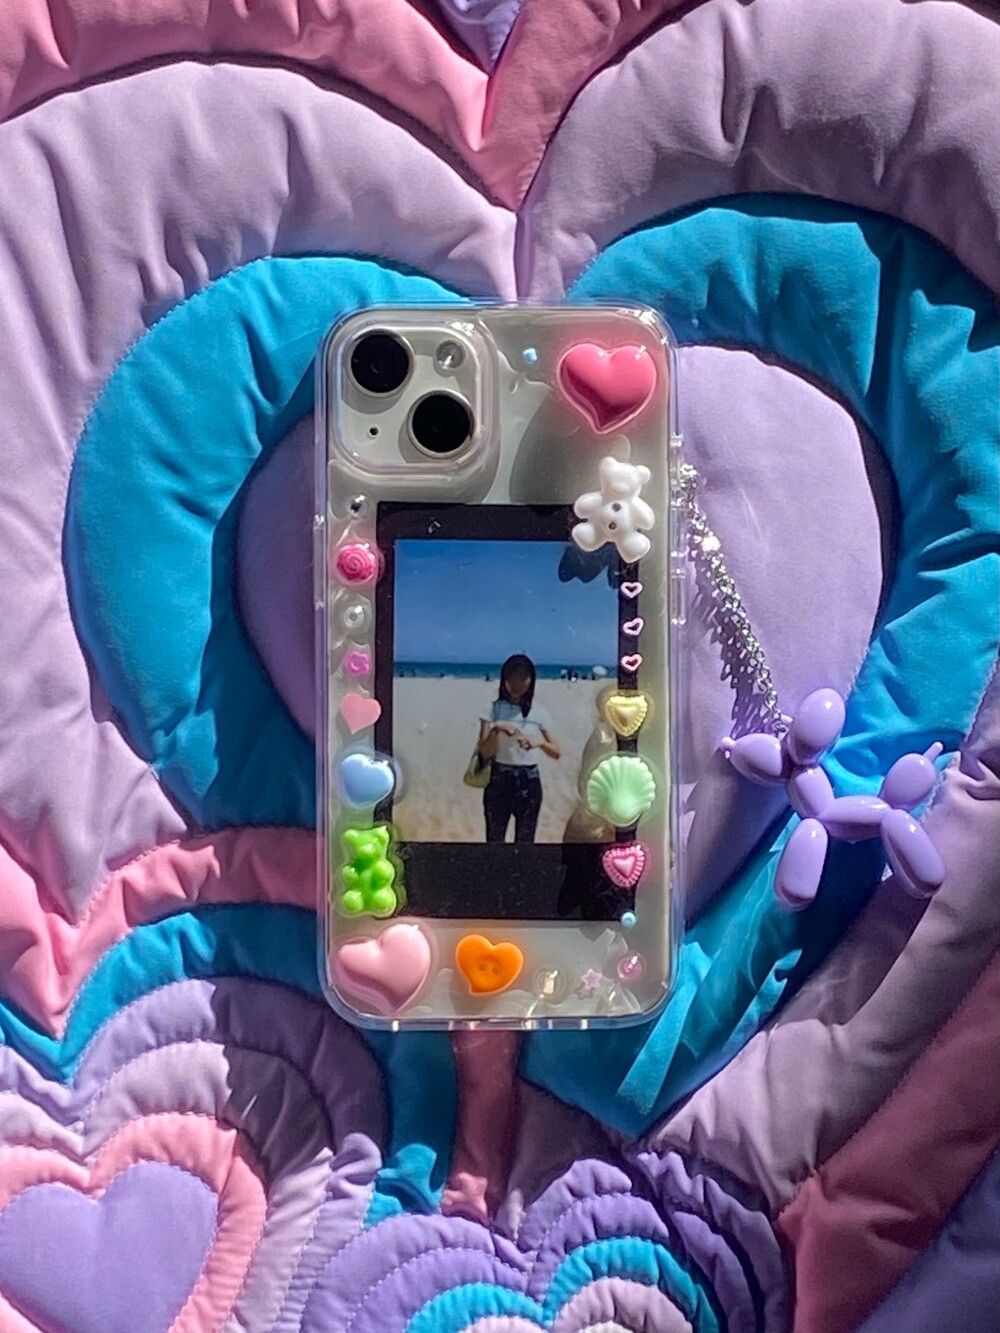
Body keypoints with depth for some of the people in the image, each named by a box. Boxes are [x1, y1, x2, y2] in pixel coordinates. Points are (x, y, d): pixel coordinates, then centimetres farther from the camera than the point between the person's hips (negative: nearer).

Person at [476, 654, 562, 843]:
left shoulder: (538, 712, 1)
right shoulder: (493, 709, -3)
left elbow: (557, 752, -2)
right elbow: (485, 752, -10)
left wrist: (539, 742, -22)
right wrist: (497, 730, -27)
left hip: (529, 782, 1)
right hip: (499, 780, -1)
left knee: (525, 842, 8)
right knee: (495, 840, 3)